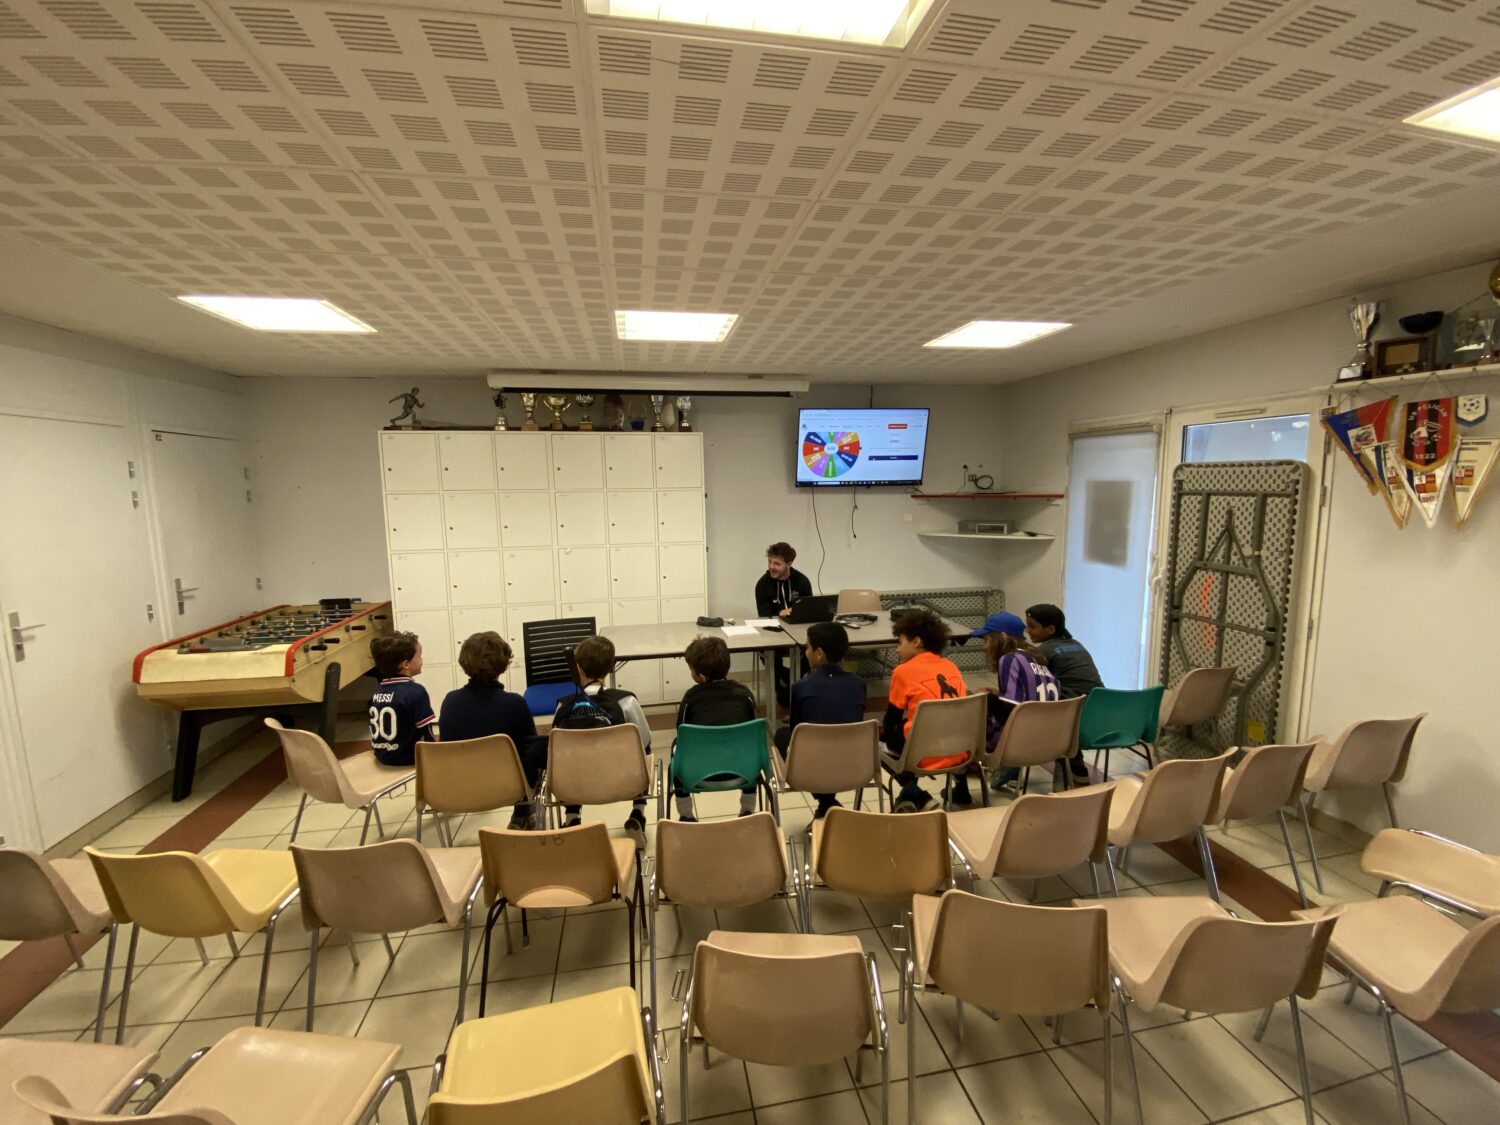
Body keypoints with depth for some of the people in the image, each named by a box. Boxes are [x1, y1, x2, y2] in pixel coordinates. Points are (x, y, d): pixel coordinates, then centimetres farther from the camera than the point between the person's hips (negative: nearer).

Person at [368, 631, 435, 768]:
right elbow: (426, 732, -17)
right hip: (407, 757, -8)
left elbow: (375, 730, 10)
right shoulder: (416, 692, -20)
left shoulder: (376, 692, 3)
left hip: (383, 755, 8)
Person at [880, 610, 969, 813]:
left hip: (927, 757, -6)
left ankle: (913, 794, 2)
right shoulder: (951, 666, 10)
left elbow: (891, 721, 3)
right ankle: (962, 790, 30)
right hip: (960, 753, 6)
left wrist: (882, 731, 25)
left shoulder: (903, 671, -5)